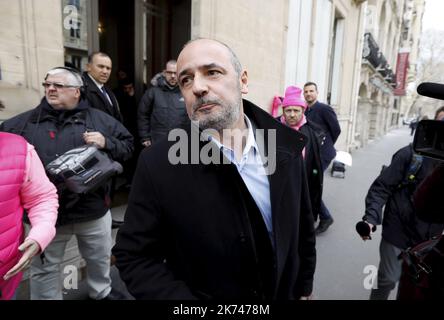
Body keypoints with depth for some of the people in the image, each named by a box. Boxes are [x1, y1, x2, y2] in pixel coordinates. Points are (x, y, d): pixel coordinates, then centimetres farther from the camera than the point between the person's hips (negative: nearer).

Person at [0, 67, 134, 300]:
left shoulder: (98, 119, 0)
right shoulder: (24, 122, 3)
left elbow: (127, 144, 1)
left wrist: (106, 143, -17)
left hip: (93, 209, 1)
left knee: (100, 258, 23)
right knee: (44, 269, 18)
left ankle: (101, 291, 50)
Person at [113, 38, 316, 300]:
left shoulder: (286, 147, -12)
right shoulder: (158, 165, -22)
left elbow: (303, 229, 0)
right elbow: (135, 256, -15)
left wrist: (304, 288, 8)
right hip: (195, 293, -2)